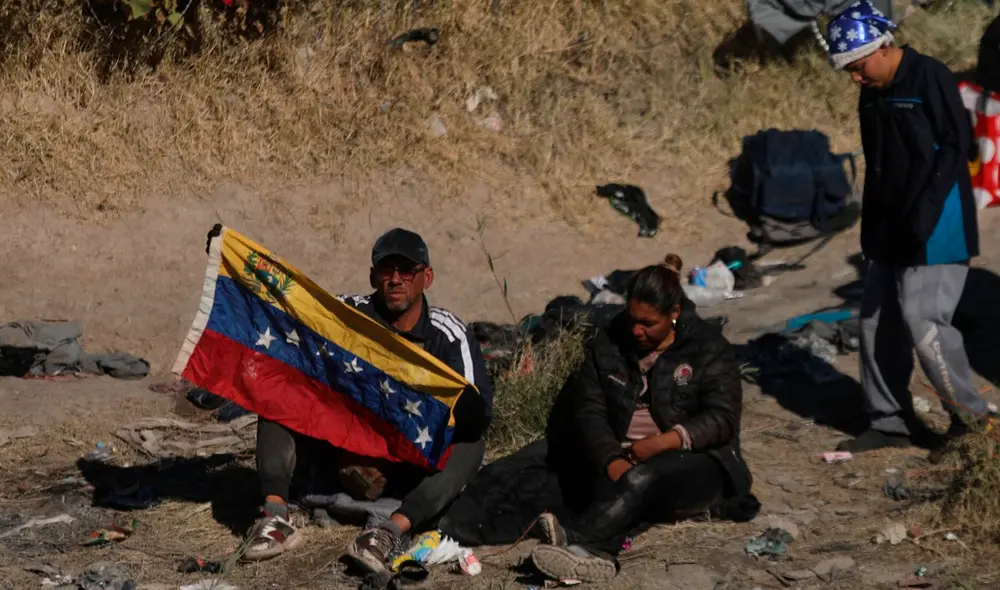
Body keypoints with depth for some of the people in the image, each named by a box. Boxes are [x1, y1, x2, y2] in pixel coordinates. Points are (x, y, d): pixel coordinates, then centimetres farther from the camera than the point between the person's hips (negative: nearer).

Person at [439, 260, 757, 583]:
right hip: (618, 456, 6)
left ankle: (578, 541, -59)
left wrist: (664, 442, -26)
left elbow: (722, 418, -11)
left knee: (641, 479, -37)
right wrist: (612, 461, -22)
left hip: (690, 460, -6)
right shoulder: (609, 344, 6)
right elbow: (589, 411, -3)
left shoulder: (708, 348, -3)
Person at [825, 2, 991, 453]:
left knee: (923, 322, -13)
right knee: (877, 323, 8)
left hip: (936, 232, -9)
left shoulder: (930, 78, -13)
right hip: (891, 231, 9)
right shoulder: (872, 95, 11)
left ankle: (972, 417, 2)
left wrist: (922, 218, -19)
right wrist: (871, 229, 14)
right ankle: (889, 423, 18)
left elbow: (955, 147, -15)